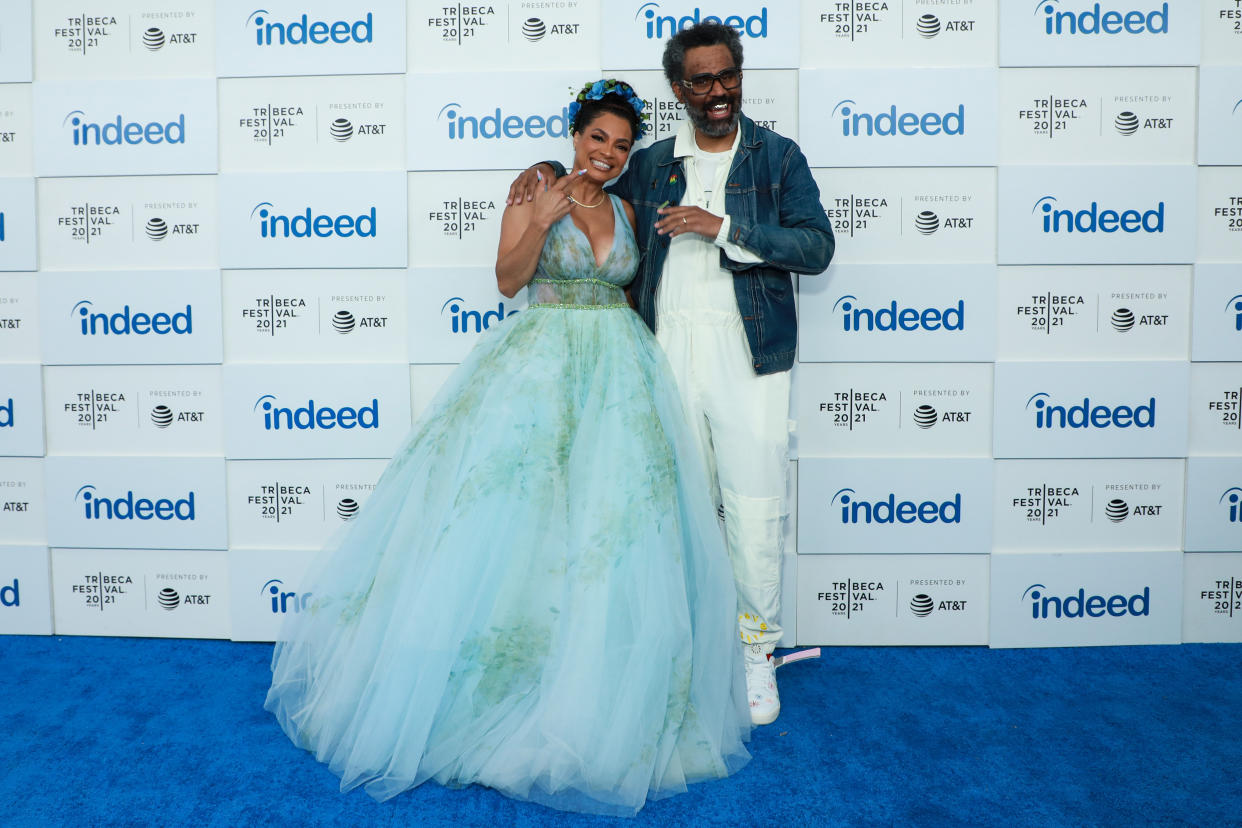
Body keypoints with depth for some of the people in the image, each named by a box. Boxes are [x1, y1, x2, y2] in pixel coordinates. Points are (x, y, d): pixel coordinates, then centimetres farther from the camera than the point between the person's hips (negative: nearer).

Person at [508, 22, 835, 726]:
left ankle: (756, 652, 16)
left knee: (755, 507, -2)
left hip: (747, 357, -2)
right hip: (668, 356, 3)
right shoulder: (651, 164, 15)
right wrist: (549, 170, 10)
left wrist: (722, 227, -15)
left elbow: (817, 245, -5)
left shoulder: (778, 156, 7)